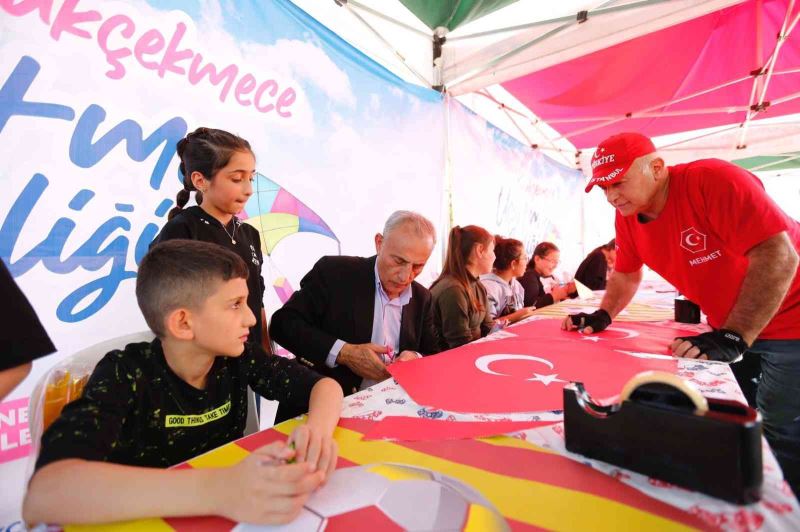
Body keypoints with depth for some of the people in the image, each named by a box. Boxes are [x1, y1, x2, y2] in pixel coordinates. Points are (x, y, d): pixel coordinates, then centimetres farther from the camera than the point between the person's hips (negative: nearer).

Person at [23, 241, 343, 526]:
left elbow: (325, 384, -6)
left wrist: (318, 431, -27)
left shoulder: (238, 358, -9)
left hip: (234, 514, 3)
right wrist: (216, 491, -46)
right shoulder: (125, 376, -19)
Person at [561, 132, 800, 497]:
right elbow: (626, 275, 8)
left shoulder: (715, 181, -25)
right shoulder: (626, 216, -5)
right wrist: (602, 316, -6)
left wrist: (733, 337, -34)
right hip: (728, 326, 6)